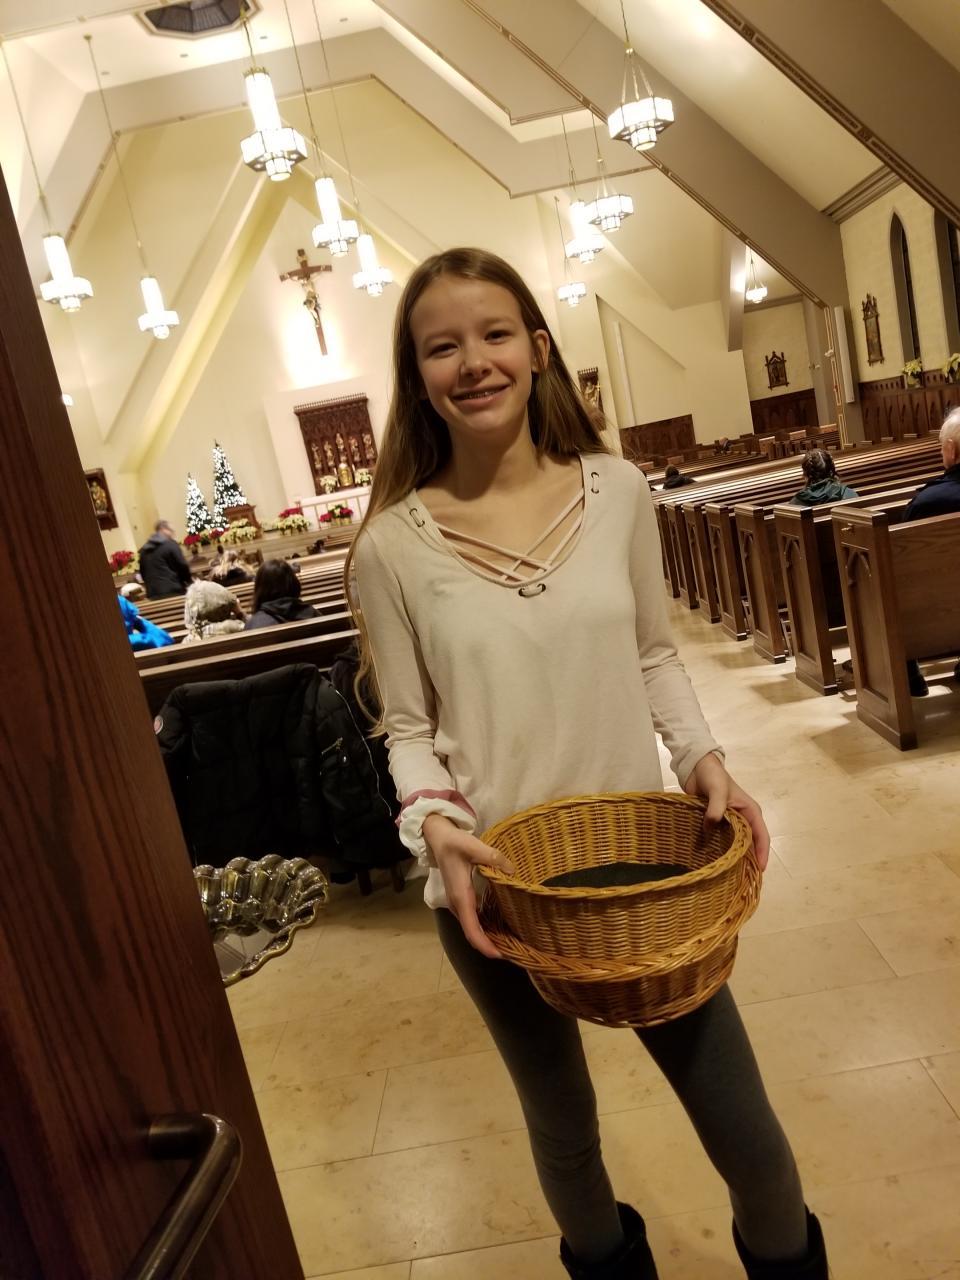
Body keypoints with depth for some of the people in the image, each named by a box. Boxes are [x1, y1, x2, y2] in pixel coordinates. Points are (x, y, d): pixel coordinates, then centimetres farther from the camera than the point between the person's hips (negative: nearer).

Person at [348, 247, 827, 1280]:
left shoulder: (616, 490, -4)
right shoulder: (392, 546, -11)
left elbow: (652, 656, 6)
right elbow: (409, 729, -4)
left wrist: (702, 756, -9)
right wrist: (435, 824, -22)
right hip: (497, 890, -1)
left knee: (744, 1127, 12)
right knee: (563, 1129, 22)